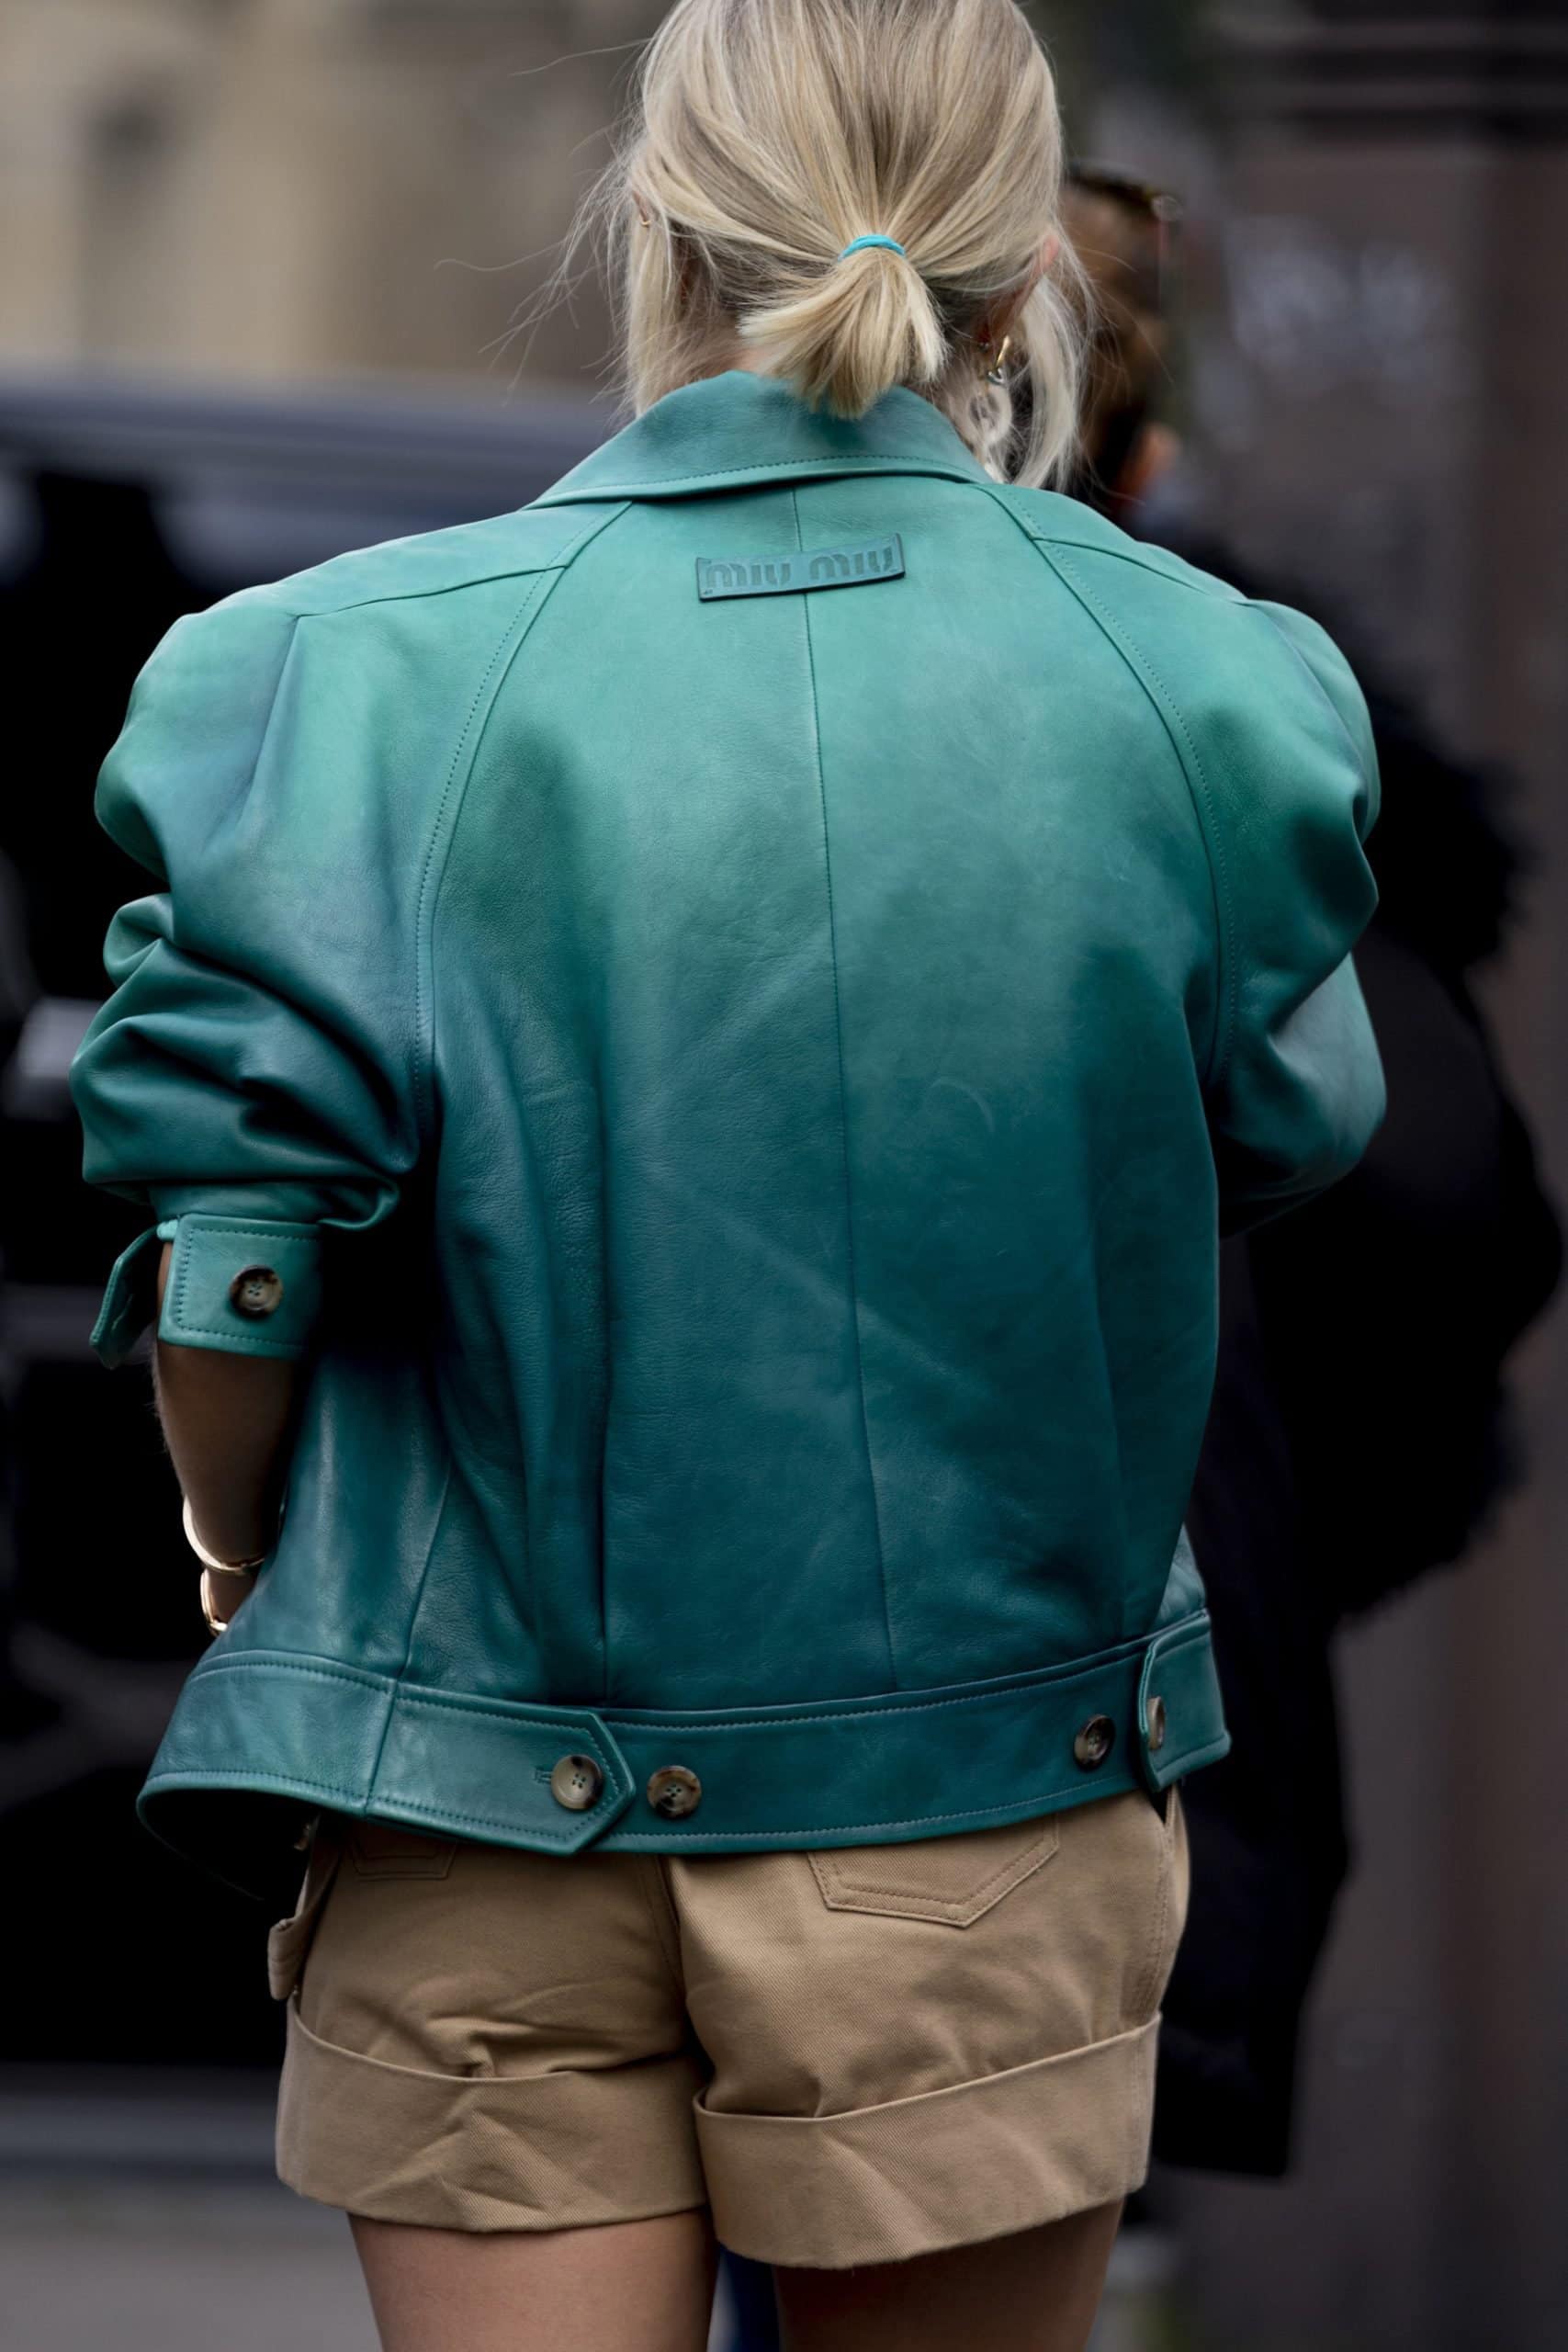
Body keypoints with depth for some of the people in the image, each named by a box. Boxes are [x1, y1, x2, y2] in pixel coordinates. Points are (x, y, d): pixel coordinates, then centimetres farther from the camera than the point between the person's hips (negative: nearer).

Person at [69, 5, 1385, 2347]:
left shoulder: (362, 674, -11)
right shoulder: (1188, 690, -8)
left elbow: (221, 1257, -9)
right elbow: (1277, 1147, 8)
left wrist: (250, 1568, 11)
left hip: (482, 1823, -1)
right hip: (985, 1806, 1)